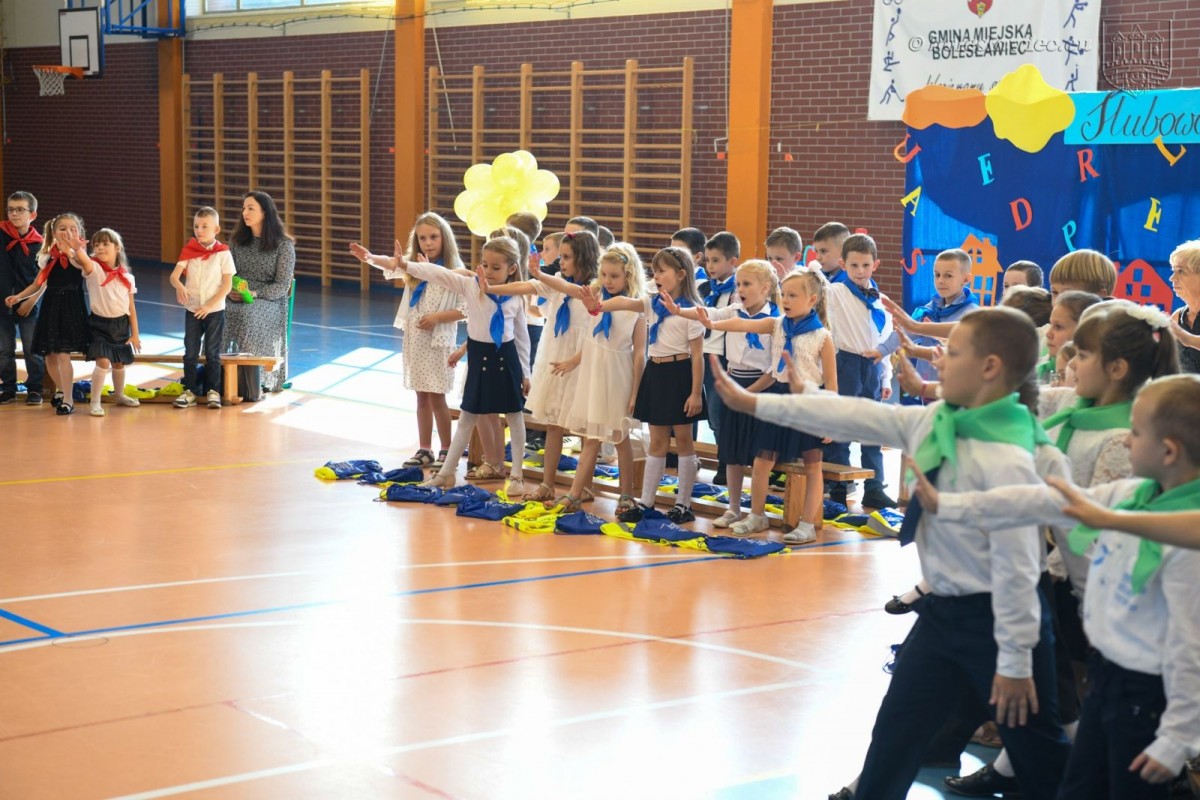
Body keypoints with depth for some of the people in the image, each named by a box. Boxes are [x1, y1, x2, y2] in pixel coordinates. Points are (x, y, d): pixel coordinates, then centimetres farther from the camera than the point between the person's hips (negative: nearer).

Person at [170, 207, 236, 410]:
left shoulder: (223, 253, -7)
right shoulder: (189, 251, 1)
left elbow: (227, 285, -9)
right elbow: (175, 274, -10)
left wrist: (210, 305, -16)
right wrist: (179, 286, -34)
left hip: (215, 310, -3)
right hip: (192, 309, 3)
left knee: (212, 353, 4)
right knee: (190, 353, 5)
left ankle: (213, 391, 14)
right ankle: (189, 391, 13)